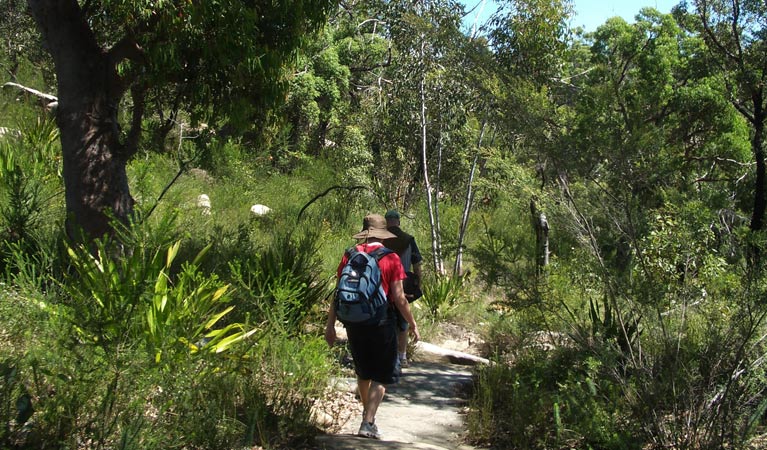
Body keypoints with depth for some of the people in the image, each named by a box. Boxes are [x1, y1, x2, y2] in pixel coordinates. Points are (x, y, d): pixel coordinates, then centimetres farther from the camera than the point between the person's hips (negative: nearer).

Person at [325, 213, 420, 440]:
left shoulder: (350, 256, 1)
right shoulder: (391, 259, -8)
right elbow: (399, 298, -9)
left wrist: (330, 324, 8)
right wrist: (412, 324, 3)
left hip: (354, 321, 4)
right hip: (382, 323, -4)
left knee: (363, 371, 23)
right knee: (382, 376, 6)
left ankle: (367, 410, 41)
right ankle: (368, 423, -2)